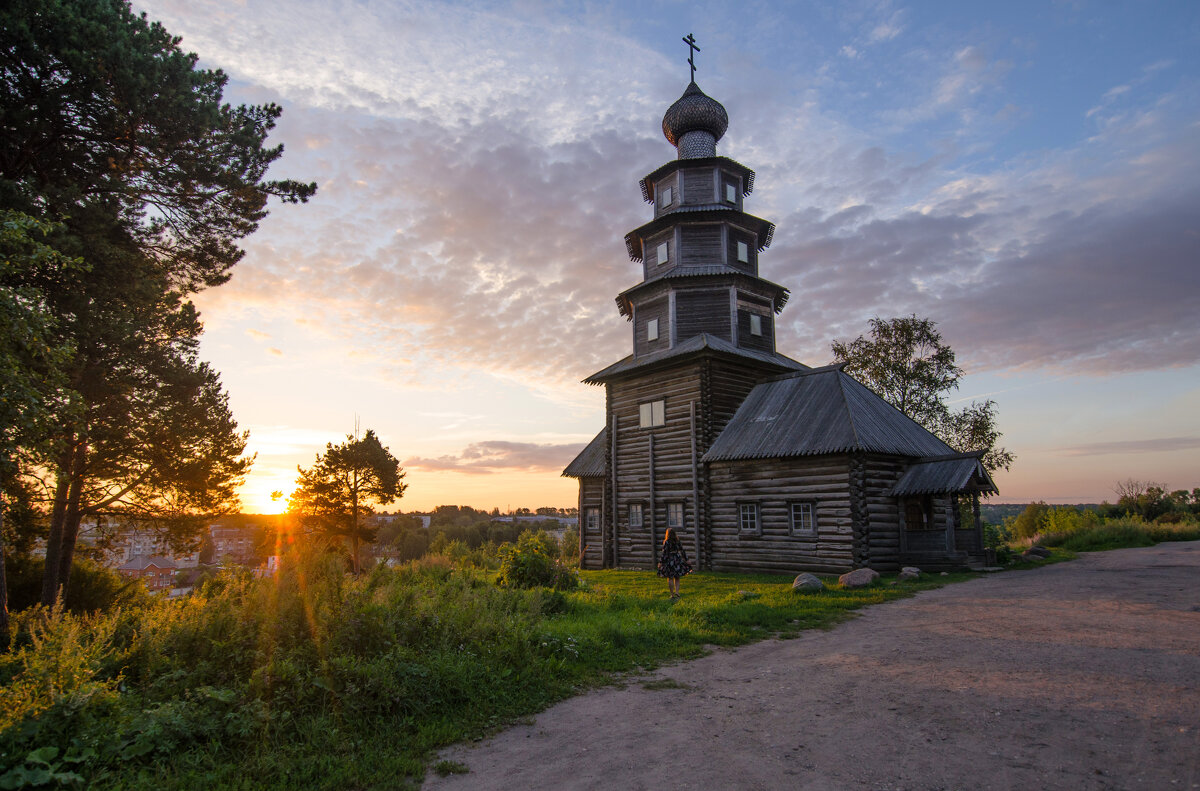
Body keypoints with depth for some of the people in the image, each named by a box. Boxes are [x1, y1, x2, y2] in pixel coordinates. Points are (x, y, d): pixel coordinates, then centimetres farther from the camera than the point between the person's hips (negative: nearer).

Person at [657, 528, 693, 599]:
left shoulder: (666, 542, -12)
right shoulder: (677, 541, 2)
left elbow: (664, 553, -14)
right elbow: (682, 550, 6)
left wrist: (661, 562, -9)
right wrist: (685, 559, 15)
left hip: (669, 560, -4)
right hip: (678, 559, 4)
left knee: (670, 578, 5)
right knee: (677, 577, 15)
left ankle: (672, 594, 7)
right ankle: (677, 592, -1)